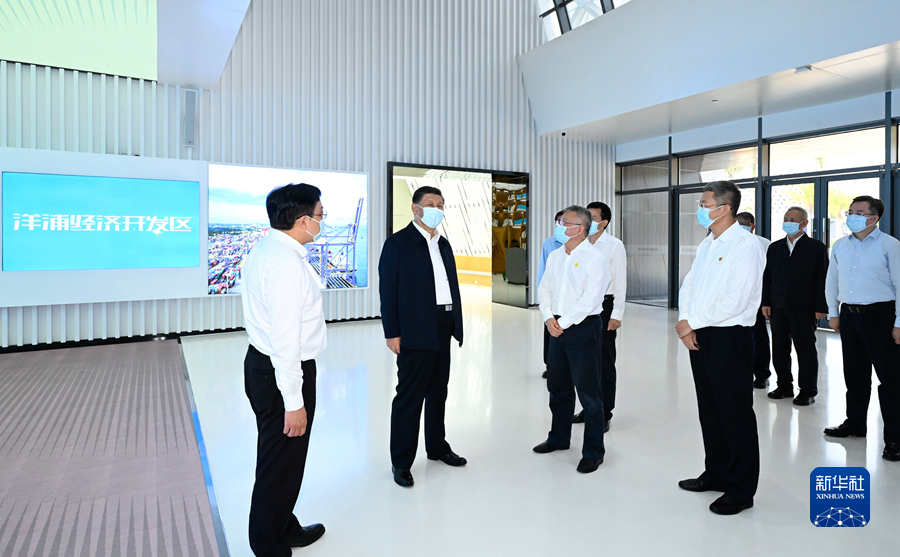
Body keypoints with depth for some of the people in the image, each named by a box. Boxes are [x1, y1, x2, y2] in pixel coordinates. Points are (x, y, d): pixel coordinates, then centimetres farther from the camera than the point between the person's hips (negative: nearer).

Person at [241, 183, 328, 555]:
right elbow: (286, 340, -25)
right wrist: (294, 401, -19)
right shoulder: (287, 264, -24)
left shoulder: (263, 251, 8)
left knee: (280, 460, 24)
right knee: (280, 466, 7)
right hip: (281, 372, -10)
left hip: (262, 363, 10)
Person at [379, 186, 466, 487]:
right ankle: (401, 461, 14)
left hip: (443, 331, 7)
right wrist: (392, 333, -15)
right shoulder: (398, 243, -6)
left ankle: (437, 446, 35)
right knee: (409, 396, 0)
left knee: (438, 392, 18)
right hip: (415, 332, -7)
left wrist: (456, 324, 10)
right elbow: (388, 290, -10)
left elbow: (451, 285, 15)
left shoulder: (444, 244, 15)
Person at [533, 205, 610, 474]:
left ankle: (593, 452, 14)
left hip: (583, 328, -7)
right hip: (557, 328, 7)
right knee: (558, 387, 18)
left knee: (588, 392, 0)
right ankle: (559, 438, 36)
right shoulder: (555, 256, 11)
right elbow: (544, 288, 12)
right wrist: (549, 318, -4)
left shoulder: (595, 259, -11)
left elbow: (589, 300, -18)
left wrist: (563, 323, -14)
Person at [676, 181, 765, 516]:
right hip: (699, 336, 8)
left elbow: (734, 302, -21)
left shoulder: (746, 246, -13)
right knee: (709, 409, 16)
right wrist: (684, 323, -2)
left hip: (729, 337, -8)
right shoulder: (707, 244, 14)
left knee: (735, 413, 2)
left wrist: (692, 322, -13)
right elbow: (689, 285, 13)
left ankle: (741, 490, 15)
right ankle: (716, 474, 32)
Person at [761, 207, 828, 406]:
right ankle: (784, 386, 23)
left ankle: (807, 391, 16)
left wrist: (821, 307, -9)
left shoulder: (816, 247, 0)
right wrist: (766, 302, 5)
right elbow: (767, 277, 12)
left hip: (803, 309, -4)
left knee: (806, 350, 5)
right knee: (779, 350, 10)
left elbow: (822, 279, -4)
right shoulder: (775, 248, 12)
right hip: (778, 307, 4)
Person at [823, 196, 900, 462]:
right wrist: (833, 312, 13)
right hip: (849, 315, 5)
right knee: (855, 374, 15)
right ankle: (854, 423, 28)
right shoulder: (840, 246, 10)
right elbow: (832, 280, 16)